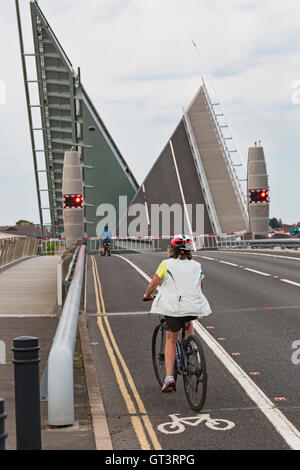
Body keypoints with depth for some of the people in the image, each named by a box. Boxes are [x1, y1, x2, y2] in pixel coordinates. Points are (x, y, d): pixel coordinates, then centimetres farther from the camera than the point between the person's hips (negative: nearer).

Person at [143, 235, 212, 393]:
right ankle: (192, 343, 22)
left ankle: (169, 377, 0)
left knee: (171, 340, 9)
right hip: (195, 307, 3)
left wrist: (147, 296, 24)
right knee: (188, 320, 39)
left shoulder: (166, 264, 2)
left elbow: (153, 283, 4)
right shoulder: (196, 265, 14)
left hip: (173, 307, -3)